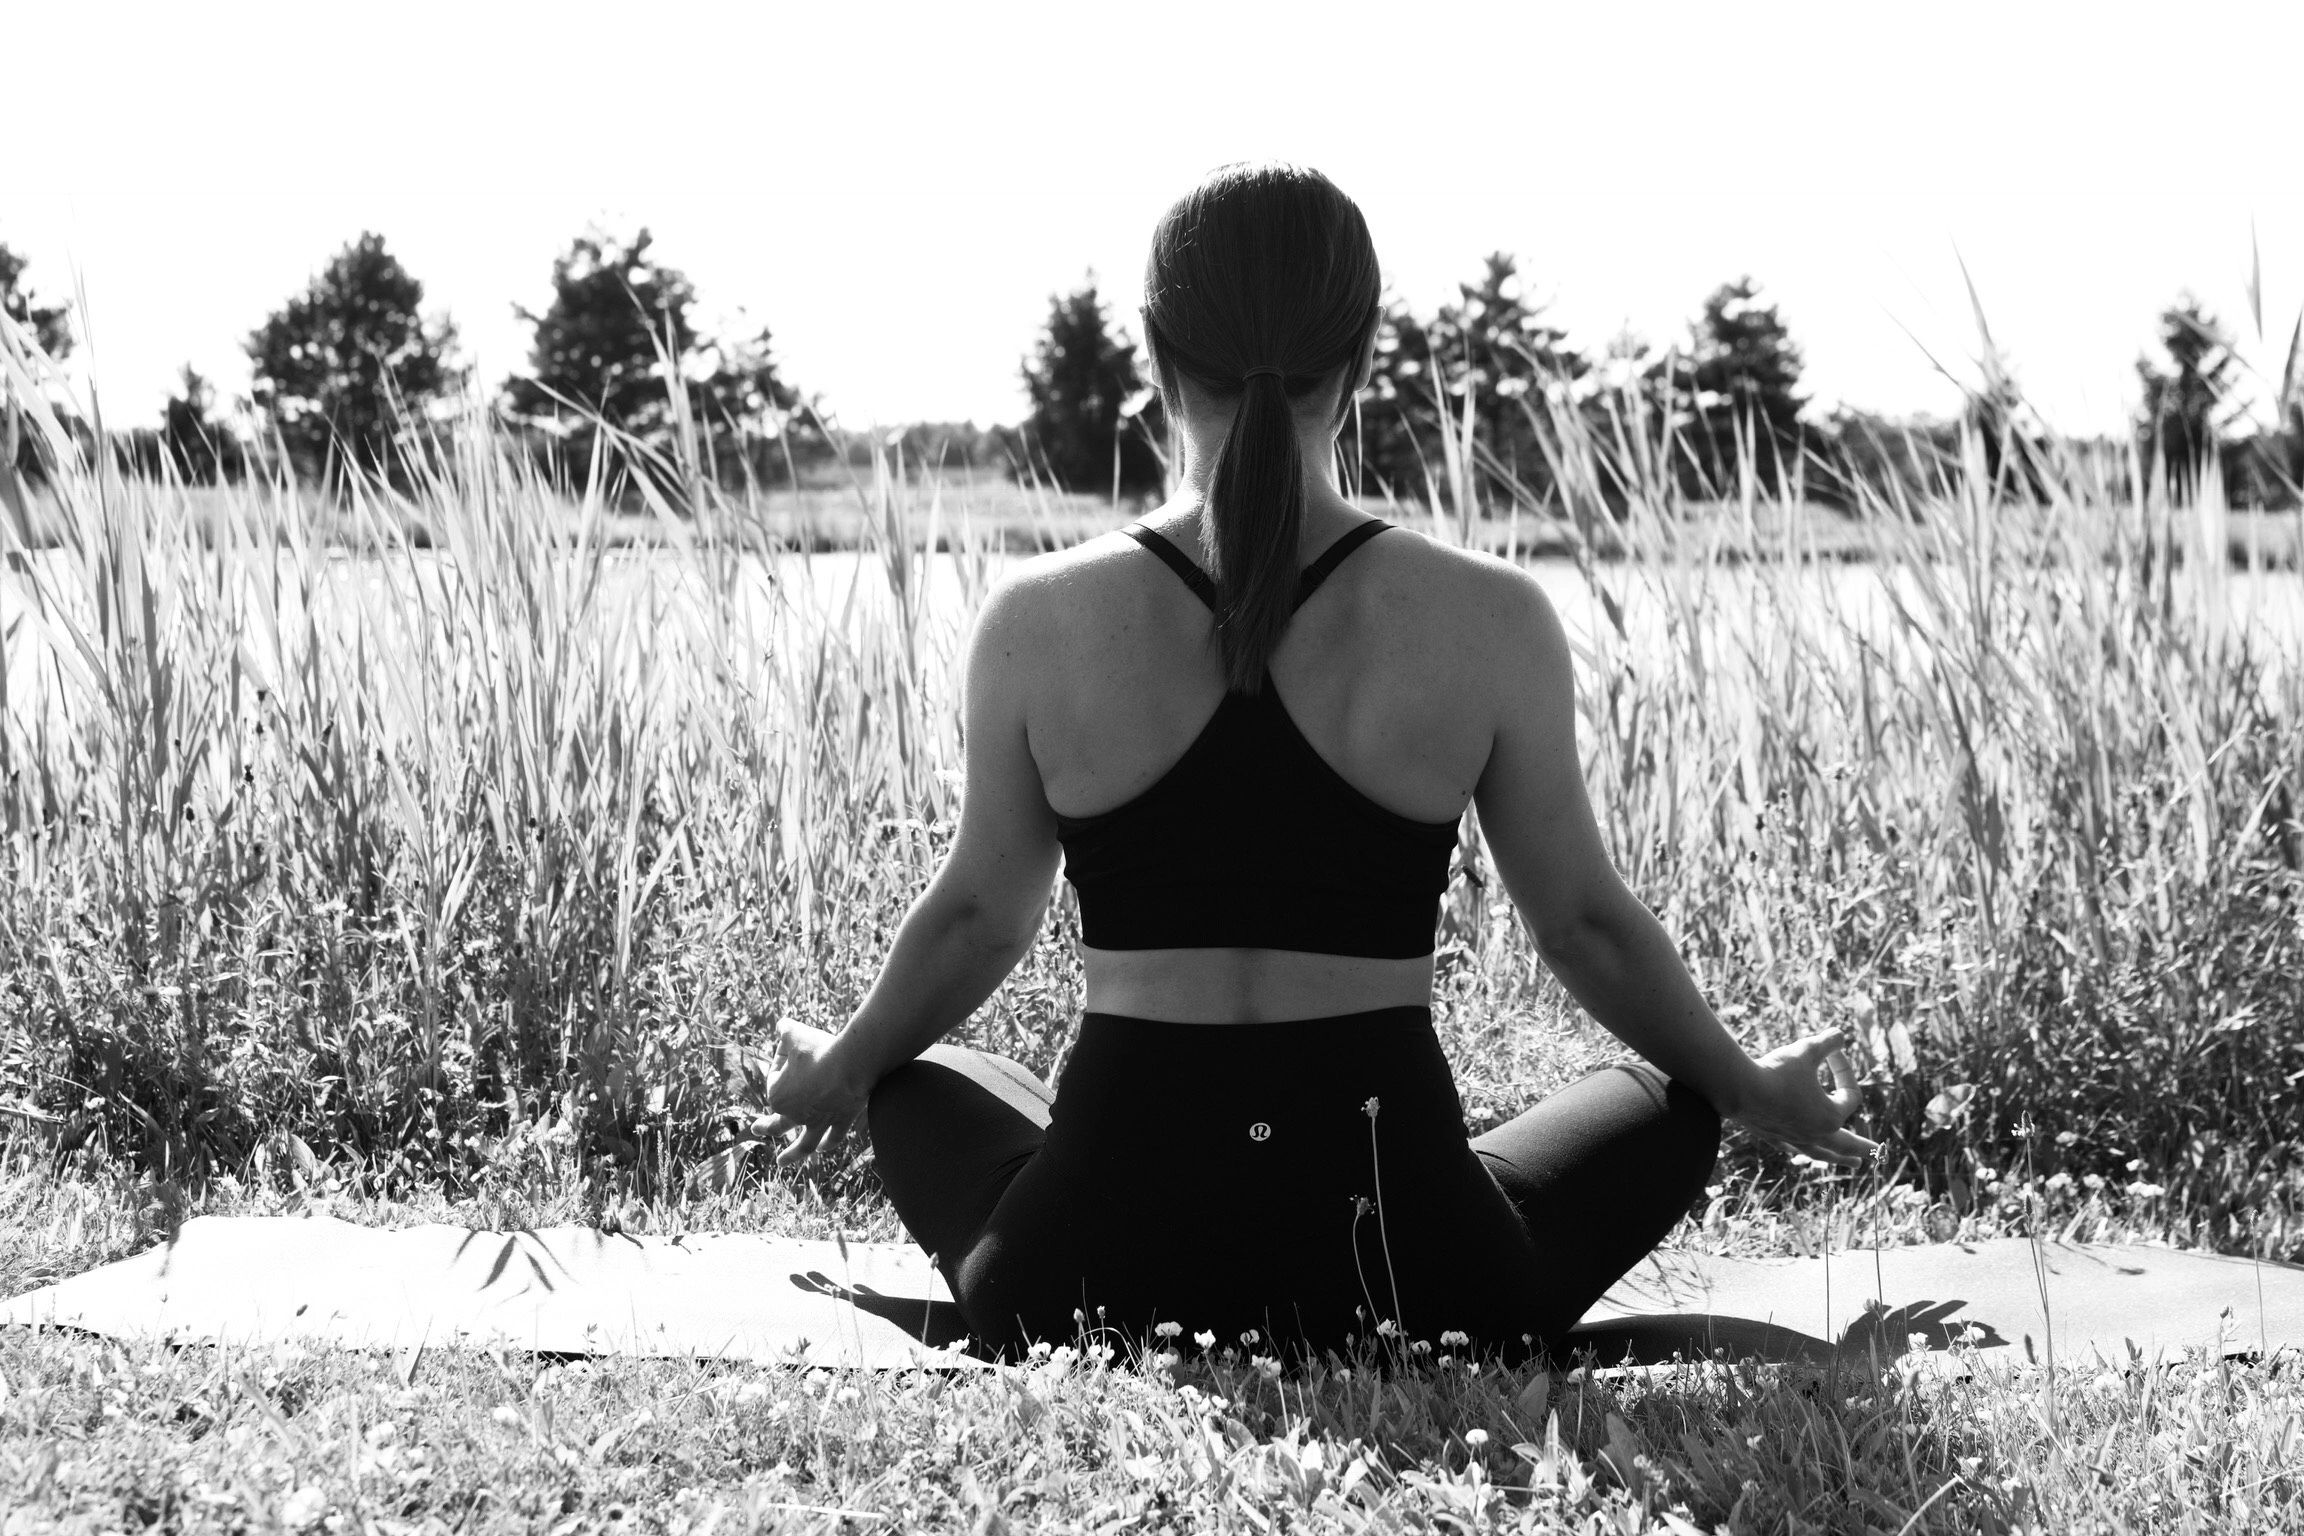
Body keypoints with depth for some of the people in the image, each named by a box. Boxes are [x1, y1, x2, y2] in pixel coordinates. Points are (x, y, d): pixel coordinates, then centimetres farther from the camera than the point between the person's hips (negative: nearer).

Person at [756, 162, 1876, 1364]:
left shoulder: (1038, 623, -6)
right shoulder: (1491, 624, -8)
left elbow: (976, 917, 9)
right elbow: (1585, 923, 5)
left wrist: (838, 1073, 31)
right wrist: (1753, 1091, 25)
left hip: (1089, 1293, 1)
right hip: (1412, 1279, 0)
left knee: (921, 1088, 33)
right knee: (1667, 1104, 29)